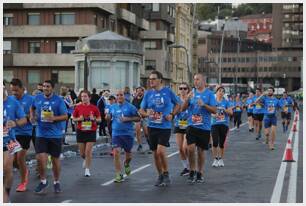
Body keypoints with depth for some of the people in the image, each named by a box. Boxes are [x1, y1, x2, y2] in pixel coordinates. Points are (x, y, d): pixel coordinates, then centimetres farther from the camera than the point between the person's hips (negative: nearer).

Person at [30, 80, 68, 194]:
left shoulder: (58, 100, -5)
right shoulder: (37, 98, 4)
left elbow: (65, 116, -6)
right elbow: (32, 108, 25)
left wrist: (54, 118, -22)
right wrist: (32, 116, 6)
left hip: (55, 134, -1)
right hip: (41, 134, 2)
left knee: (55, 159, 8)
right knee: (40, 158, -10)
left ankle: (56, 182, 27)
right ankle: (43, 181, 12)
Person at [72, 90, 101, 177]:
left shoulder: (94, 108, -3)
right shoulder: (78, 107, 0)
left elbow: (99, 119, 4)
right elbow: (73, 118, 8)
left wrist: (94, 119, -15)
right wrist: (79, 119, -12)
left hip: (91, 131, -2)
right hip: (81, 131, 2)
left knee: (88, 151, -7)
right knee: (82, 153, 8)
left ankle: (87, 169, 6)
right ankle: (85, 160, 43)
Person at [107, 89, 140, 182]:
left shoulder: (130, 107, -3)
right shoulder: (112, 107, 8)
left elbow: (138, 118, -3)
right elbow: (109, 118, 18)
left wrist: (128, 119, -16)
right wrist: (108, 116, -5)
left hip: (128, 133, -1)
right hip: (116, 134, 2)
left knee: (128, 154, 12)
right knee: (116, 153, -13)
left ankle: (126, 164, 48)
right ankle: (119, 175, -5)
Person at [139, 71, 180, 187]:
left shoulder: (168, 91, -2)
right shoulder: (148, 94, 5)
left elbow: (177, 104, 10)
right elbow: (141, 110, 10)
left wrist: (172, 114, -6)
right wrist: (146, 114, -12)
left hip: (165, 127, -4)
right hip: (152, 127, 4)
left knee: (160, 151, -18)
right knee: (155, 153, 9)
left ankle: (166, 174, 0)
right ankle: (160, 175, 25)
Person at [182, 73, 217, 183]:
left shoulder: (209, 93, -1)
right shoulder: (192, 92, 7)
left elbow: (214, 110, -5)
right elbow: (183, 108, 4)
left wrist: (204, 105, -19)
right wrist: (188, 99, -13)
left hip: (204, 126, -1)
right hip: (192, 125, 1)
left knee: (201, 150, 6)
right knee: (191, 148, -12)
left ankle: (200, 173, 21)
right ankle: (192, 171, 5)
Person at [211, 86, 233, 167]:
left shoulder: (226, 102, 4)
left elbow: (231, 112, 1)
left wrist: (224, 110, -15)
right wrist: (214, 115, -17)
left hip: (224, 124, 1)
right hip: (214, 124, -1)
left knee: (222, 143, 5)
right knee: (215, 142, -10)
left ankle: (221, 159, 19)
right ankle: (215, 159, 0)